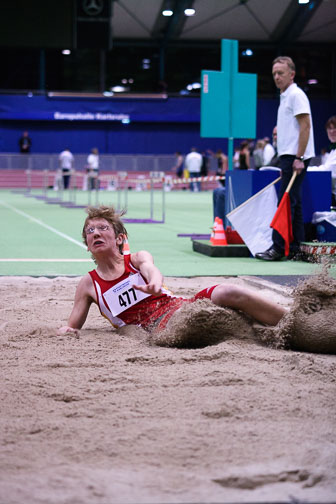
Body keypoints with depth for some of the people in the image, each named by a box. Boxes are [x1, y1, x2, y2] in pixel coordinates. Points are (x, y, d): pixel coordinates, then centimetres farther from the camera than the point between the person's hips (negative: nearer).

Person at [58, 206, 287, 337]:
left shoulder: (137, 259, 12)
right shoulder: (89, 285, 13)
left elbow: (152, 270, -12)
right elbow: (72, 326, 17)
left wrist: (154, 284, -38)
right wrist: (66, 331, -10)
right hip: (159, 327, -2)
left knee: (231, 293, -26)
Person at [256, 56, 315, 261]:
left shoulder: (296, 95, -10)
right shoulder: (285, 97, 20)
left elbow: (305, 126, -17)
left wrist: (298, 158, -21)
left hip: (295, 156, -10)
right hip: (289, 156, 10)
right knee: (293, 203, 9)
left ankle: (278, 248, -11)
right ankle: (295, 248, 11)